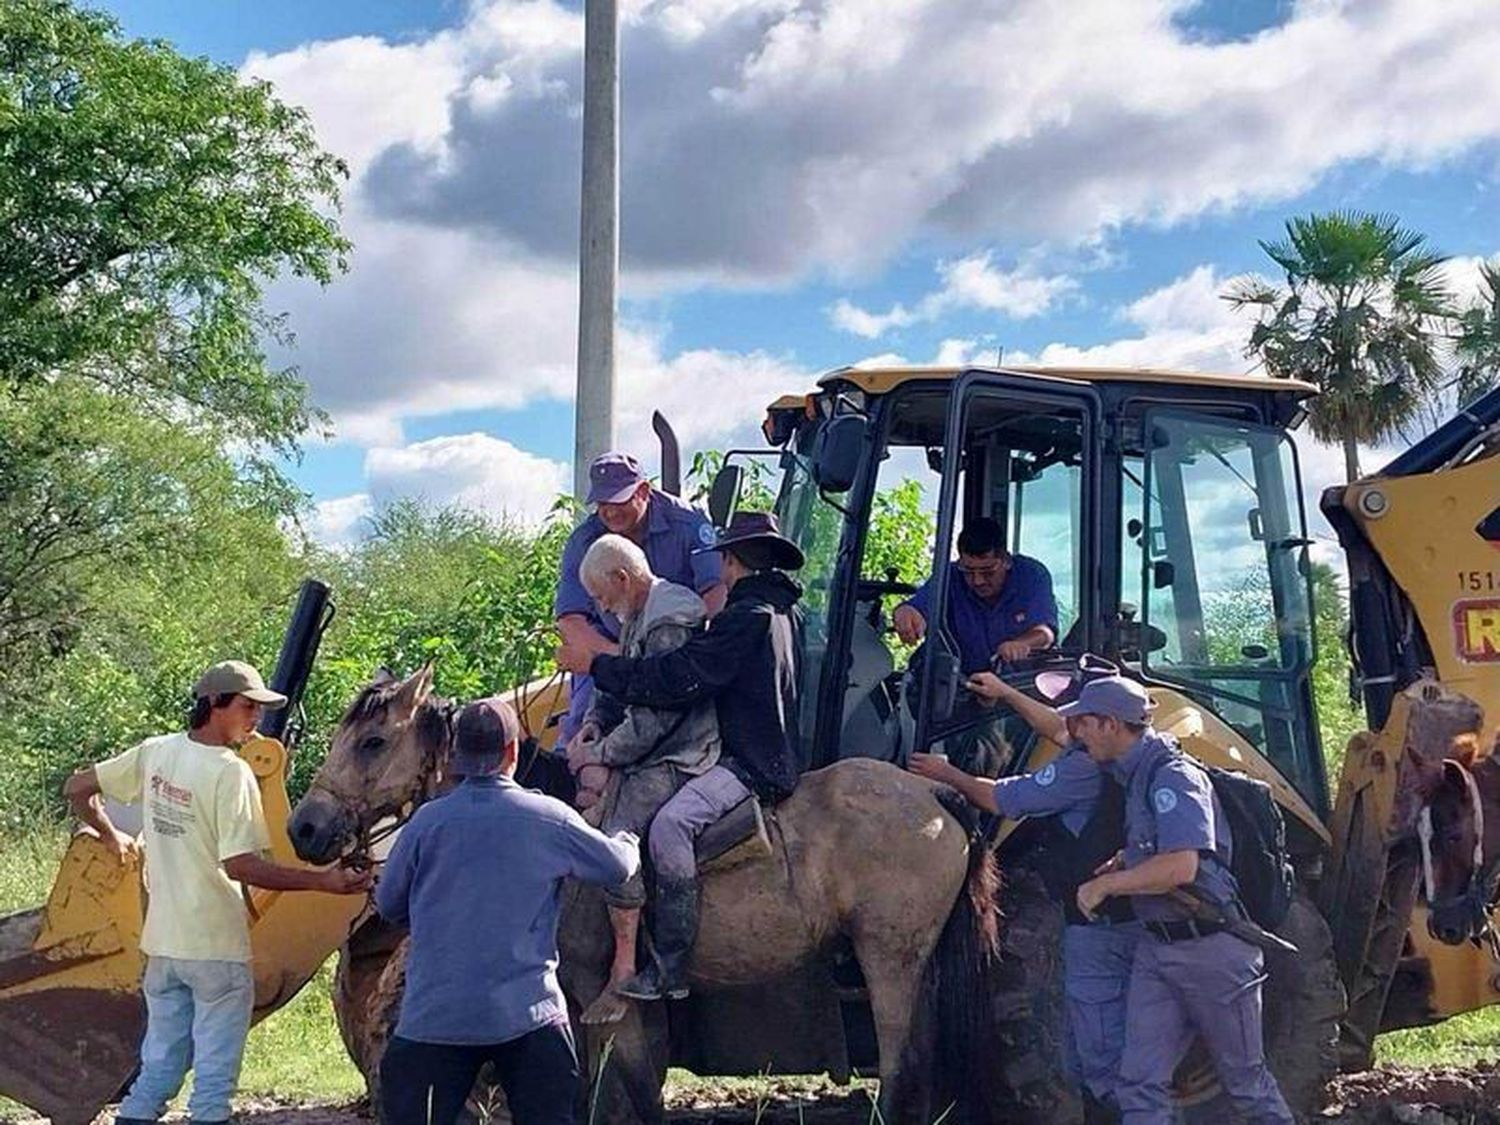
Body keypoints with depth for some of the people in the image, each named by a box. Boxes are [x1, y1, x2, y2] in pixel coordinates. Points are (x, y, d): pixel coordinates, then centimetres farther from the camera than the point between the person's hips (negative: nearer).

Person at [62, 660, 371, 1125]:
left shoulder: (154, 752, 2)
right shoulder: (231, 772, -18)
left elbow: (76, 788, 10)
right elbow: (240, 866, -22)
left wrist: (111, 836, 25)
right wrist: (323, 881, -21)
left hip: (162, 942, 6)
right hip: (217, 947, -6)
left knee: (158, 1065, 16)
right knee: (215, 1073, 4)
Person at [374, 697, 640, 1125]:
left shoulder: (427, 821, -3)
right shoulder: (549, 819, -3)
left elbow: (388, 905, 9)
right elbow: (618, 866, 9)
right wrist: (629, 841, 32)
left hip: (432, 1017, 0)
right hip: (529, 1013, 0)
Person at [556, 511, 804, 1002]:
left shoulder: (746, 617, -18)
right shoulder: (786, 611, 15)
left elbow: (676, 679, -22)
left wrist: (596, 665, -12)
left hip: (751, 765, -11)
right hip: (777, 754, 11)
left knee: (671, 823, -28)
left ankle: (669, 969, -27)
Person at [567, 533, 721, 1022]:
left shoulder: (671, 624, -19)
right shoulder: (639, 616, 14)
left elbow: (652, 720, -21)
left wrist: (600, 754, -12)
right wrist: (595, 721, 5)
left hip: (678, 757, -11)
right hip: (649, 749, 11)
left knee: (619, 836, -22)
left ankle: (623, 973, -16)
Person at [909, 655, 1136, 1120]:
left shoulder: (1087, 767, -21)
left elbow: (1001, 799, -13)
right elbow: (1058, 730, 26)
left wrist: (949, 775, 4)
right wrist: (1005, 694, 35)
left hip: (1096, 922, -9)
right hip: (1131, 920, 9)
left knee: (1098, 1055, -2)